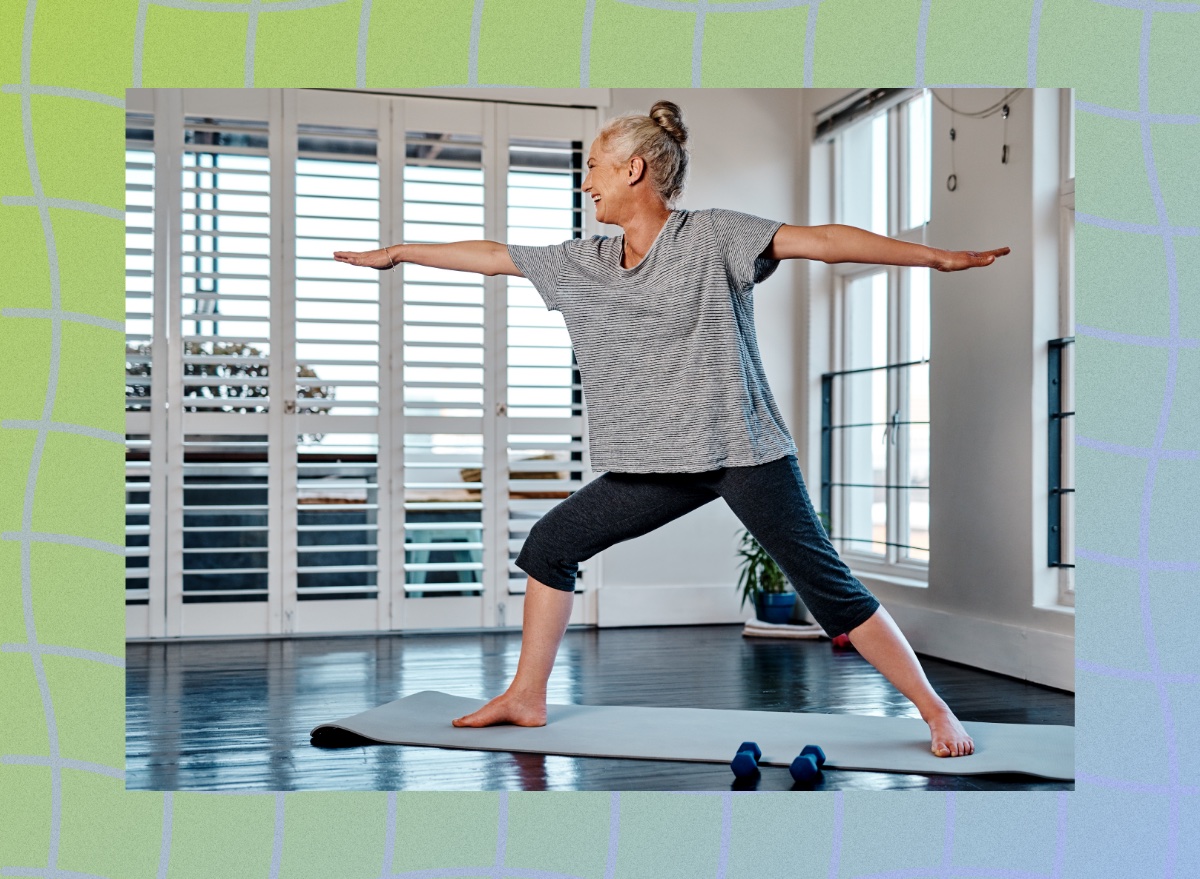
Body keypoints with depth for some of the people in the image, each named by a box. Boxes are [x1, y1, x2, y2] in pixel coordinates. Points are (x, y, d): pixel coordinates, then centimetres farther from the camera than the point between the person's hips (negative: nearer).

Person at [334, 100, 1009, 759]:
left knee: (827, 584, -7)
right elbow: (493, 255, 20)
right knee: (548, 546, 7)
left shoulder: (712, 237, -6)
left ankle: (936, 712, 6)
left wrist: (934, 256, -22)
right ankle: (527, 698, 22)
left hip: (744, 451, -6)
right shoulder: (585, 263, 11)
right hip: (661, 464, 6)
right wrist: (400, 252, 28)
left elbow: (820, 240, -14)